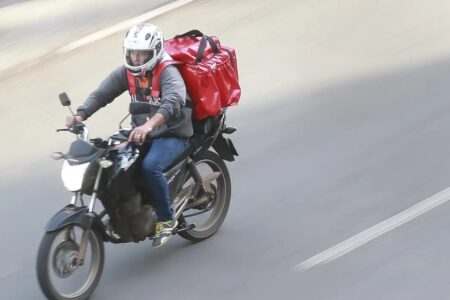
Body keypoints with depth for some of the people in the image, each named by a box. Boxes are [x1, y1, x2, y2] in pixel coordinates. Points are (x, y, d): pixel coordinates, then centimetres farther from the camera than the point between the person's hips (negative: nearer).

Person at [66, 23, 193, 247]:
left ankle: (166, 219, -15)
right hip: (141, 133, 7)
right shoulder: (126, 73, 2)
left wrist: (149, 125, -55)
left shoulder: (167, 73, -19)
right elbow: (101, 94, -4)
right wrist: (80, 115, -24)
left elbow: (173, 102, -38)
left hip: (172, 135, -7)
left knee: (150, 165, -33)